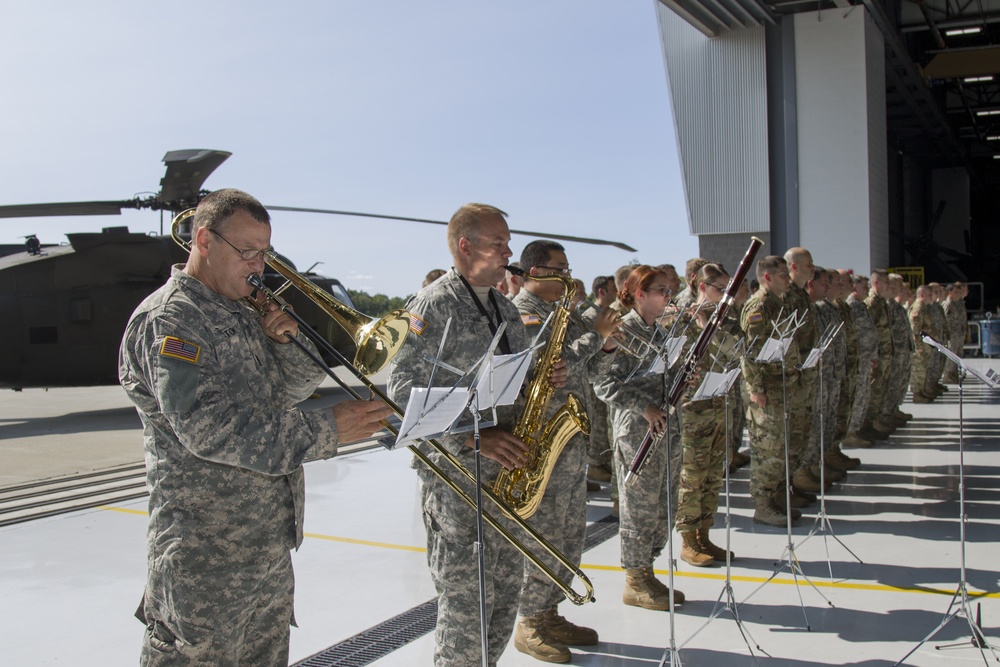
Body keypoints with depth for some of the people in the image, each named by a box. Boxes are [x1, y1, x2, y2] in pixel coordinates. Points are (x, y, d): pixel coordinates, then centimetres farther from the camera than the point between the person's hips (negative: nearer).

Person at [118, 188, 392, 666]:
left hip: (270, 545, 9)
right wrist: (326, 431, -27)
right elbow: (208, 428, -26)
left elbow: (293, 389, 16)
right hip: (206, 557, -9)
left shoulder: (242, 315, 13)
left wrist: (286, 341, -6)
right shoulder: (167, 319, -15)